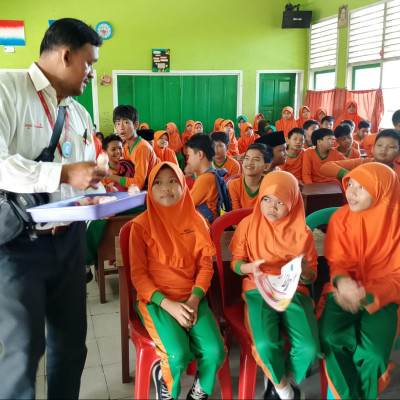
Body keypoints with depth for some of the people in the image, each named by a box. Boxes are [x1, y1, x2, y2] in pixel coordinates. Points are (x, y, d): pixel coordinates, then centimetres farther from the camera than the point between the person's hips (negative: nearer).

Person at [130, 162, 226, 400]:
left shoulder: (195, 221, 3)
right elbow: (138, 274, -6)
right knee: (178, 355, -26)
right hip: (156, 300, -2)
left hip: (191, 298, 3)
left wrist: (194, 300, -13)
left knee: (215, 351, -19)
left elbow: (205, 266, 4)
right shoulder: (141, 225, -5)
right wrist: (168, 304, -17)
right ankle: (163, 376, 10)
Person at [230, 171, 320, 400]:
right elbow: (235, 261, 7)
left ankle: (284, 380, 10)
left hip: (294, 291, 1)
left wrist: (305, 271, -18)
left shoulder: (302, 232, 1)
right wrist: (248, 267, -17)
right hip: (259, 290, -1)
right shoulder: (248, 225, 1)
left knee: (309, 348, -25)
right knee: (265, 344, -29)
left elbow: (311, 276, 7)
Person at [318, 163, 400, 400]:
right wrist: (342, 281, -23)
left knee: (372, 353, -25)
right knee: (330, 339, -25)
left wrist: (368, 296, -23)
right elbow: (337, 261, 2)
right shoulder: (341, 218, -1)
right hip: (346, 292, 2)